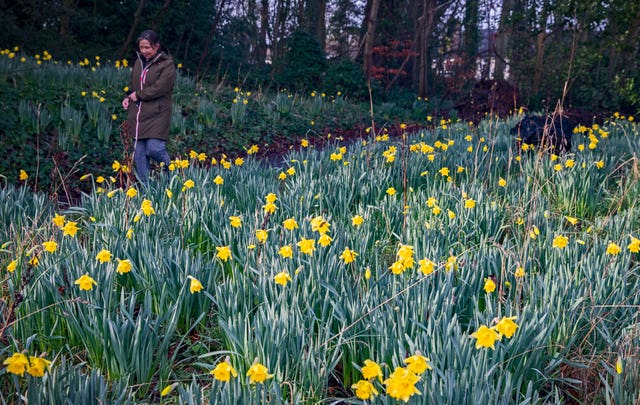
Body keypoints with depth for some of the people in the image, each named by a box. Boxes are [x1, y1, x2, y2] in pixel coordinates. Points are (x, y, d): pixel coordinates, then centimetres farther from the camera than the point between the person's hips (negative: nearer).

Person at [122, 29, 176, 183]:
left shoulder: (167, 64, -6)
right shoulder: (139, 63, 15)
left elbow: (159, 88, -16)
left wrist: (138, 95, -9)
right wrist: (128, 97, 5)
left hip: (157, 115, -6)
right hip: (137, 116, 6)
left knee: (154, 148, -17)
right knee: (139, 153, 6)